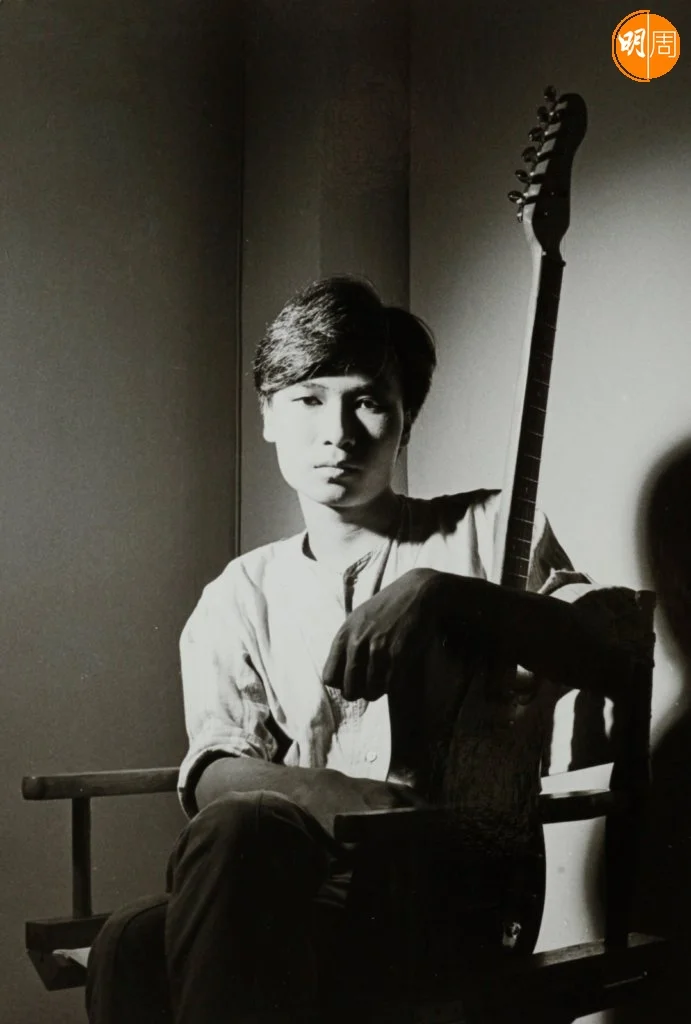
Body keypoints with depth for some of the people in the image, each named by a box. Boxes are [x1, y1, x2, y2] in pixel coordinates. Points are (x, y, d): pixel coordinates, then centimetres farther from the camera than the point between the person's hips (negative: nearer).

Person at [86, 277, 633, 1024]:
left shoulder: (482, 535, 11)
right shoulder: (240, 596, 18)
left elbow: (611, 653, -5)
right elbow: (214, 769, 4)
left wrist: (441, 593, -19)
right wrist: (315, 794, -19)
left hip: (450, 886, -3)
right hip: (292, 879, 3)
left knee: (235, 834, -34)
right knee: (131, 947, -32)